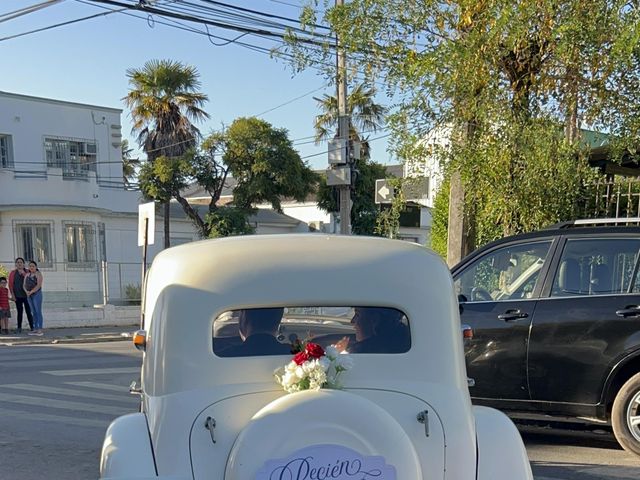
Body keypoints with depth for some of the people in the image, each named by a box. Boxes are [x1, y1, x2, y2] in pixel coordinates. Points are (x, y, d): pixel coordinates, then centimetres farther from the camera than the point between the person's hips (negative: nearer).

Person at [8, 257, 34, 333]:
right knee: (19, 312, 5)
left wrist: (24, 274, -15)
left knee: (28, 312, -3)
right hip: (17, 296, 1)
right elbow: (10, 284, 5)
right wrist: (12, 294, -2)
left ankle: (32, 327, -1)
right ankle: (19, 328, 10)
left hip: (26, 295, -1)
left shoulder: (27, 272, 4)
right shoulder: (12, 273, 7)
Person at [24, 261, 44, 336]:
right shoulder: (27, 275, 13)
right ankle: (35, 329, 10)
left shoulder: (38, 274, -7)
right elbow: (24, 285, 8)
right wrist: (26, 291, -12)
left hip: (37, 294, -7)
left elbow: (39, 285, -17)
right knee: (34, 312, 8)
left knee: (38, 312, -8)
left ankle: (40, 330, -10)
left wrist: (31, 292, -20)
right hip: (29, 295, 7)